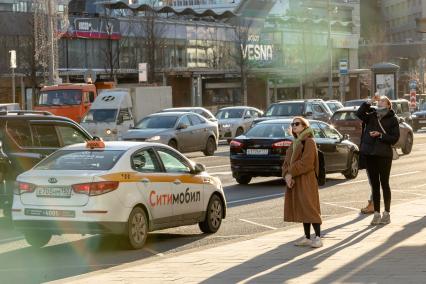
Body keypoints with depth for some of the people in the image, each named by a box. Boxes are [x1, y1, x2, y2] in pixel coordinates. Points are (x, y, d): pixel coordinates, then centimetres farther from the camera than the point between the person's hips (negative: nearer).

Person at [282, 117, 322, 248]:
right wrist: (287, 175, -6)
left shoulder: (309, 142, -8)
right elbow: (286, 163, 13)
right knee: (301, 209, 10)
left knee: (309, 207, -11)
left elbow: (306, 163, -18)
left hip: (306, 181, -8)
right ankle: (307, 238, 15)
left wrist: (291, 173, -16)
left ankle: (318, 238, -10)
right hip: (294, 181, 8)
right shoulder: (294, 144, 18)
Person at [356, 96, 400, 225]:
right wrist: (370, 102, -13)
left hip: (384, 155, -4)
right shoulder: (372, 116, 9)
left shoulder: (392, 119, 0)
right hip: (370, 154, 4)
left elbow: (395, 138, -5)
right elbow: (359, 113, -9)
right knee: (374, 185, 7)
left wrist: (380, 135, -15)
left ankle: (387, 213, 10)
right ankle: (376, 213, 13)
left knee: (384, 184, 2)